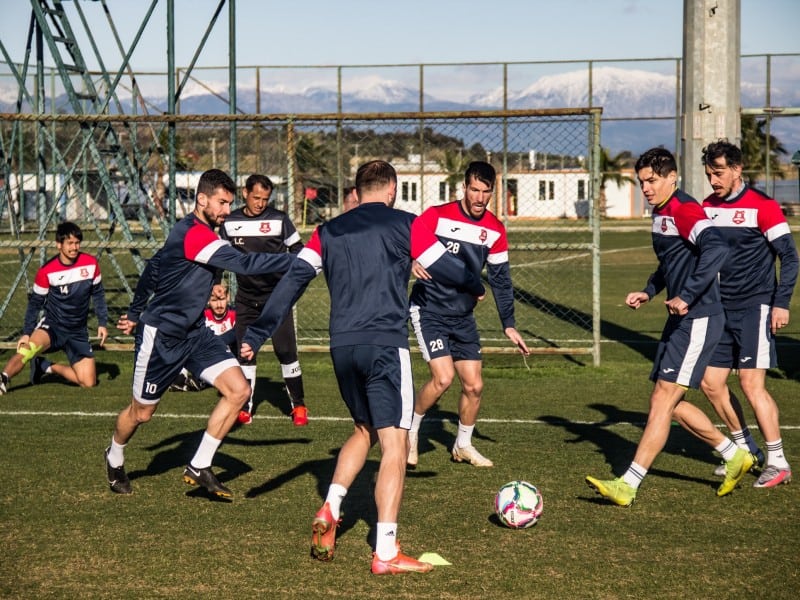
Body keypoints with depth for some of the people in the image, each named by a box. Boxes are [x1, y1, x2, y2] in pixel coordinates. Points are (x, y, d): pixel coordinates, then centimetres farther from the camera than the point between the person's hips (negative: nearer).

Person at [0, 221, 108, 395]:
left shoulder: (91, 263, -6)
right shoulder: (47, 271, -12)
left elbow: (98, 294, 7)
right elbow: (35, 302, -2)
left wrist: (102, 323, 4)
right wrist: (26, 333, -7)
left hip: (78, 332, 3)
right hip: (52, 325, -3)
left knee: (89, 382, -3)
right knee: (28, 348, -36)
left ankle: (46, 366, 14)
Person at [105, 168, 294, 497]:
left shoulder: (191, 231, 6)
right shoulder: (193, 234, -25)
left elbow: (153, 266, 20)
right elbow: (244, 263, -37)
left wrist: (134, 311, 30)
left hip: (194, 333, 9)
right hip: (160, 335, -9)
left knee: (239, 390, -9)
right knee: (141, 412, 10)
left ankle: (199, 467, 1)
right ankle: (114, 460, 42)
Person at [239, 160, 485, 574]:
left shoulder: (328, 232, 14)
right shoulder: (405, 225, 3)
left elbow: (292, 281, 7)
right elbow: (445, 267, 8)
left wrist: (255, 335, 7)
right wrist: (475, 287, 29)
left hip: (342, 347, 5)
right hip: (386, 345, -5)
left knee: (364, 430, 26)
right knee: (394, 444, -3)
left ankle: (329, 510, 9)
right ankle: (385, 553, -9)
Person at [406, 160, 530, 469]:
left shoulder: (494, 229, 2)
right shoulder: (437, 216, -13)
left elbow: (500, 278, 9)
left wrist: (509, 325, 7)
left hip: (463, 316, 5)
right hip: (429, 311, -5)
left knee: (474, 384, 2)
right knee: (443, 377, -19)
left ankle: (463, 446, 24)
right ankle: (411, 429, 5)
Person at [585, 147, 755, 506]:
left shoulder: (684, 210, -16)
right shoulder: (660, 213, 14)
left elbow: (716, 249, -33)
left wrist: (687, 296, -32)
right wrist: (648, 292, 16)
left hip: (699, 320, -11)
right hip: (680, 320, 11)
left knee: (663, 400, -9)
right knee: (668, 403, 13)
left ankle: (628, 485, -8)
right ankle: (734, 456, 26)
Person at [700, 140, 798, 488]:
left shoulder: (762, 206, -10)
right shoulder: (707, 208, 9)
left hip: (755, 307, -7)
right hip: (720, 309, 7)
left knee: (752, 384, -11)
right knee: (711, 383, 5)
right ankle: (746, 451, 22)